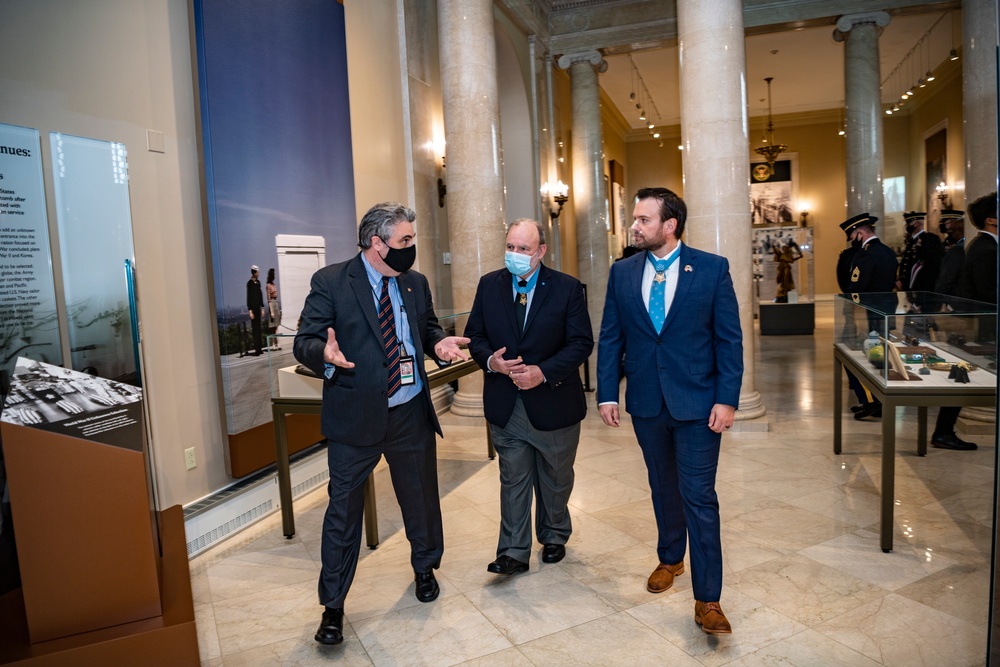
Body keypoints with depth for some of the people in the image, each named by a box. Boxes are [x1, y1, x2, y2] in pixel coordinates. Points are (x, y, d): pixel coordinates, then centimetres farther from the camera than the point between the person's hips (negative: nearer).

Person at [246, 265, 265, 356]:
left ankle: (258, 347, 15)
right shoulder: (249, 283, -11)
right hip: (253, 307, -7)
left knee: (258, 327, 10)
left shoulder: (258, 282, 11)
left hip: (258, 307, 7)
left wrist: (262, 308, 14)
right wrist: (250, 310, -15)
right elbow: (248, 297, -13)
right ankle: (257, 349, -4)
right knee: (255, 329, -5)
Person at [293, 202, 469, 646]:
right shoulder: (330, 282, -8)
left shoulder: (415, 284, 7)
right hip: (354, 417, -4)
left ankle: (425, 569, 46)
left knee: (421, 499, 19)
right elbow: (304, 343, -10)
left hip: (412, 414, 4)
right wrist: (325, 353, -34)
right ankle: (333, 606, 24)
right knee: (343, 511, 6)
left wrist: (439, 342, -7)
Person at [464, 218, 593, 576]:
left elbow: (581, 342, -10)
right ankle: (513, 553, 17)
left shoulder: (567, 288, -8)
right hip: (505, 404, 1)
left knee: (555, 479, 18)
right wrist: (489, 360, -16)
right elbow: (474, 335, 5)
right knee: (513, 481, 8)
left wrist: (544, 372, -21)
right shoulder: (489, 285, 1)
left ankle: (554, 537, 40)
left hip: (553, 402, -1)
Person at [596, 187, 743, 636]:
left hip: (697, 402, -3)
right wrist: (607, 394, -1)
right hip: (646, 401, 4)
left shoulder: (712, 269, -6)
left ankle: (707, 599, 10)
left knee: (699, 496, -2)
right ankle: (670, 559, 41)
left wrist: (727, 399, -11)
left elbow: (729, 338, -6)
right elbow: (610, 337, 4)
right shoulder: (622, 272, 3)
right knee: (663, 487, 19)